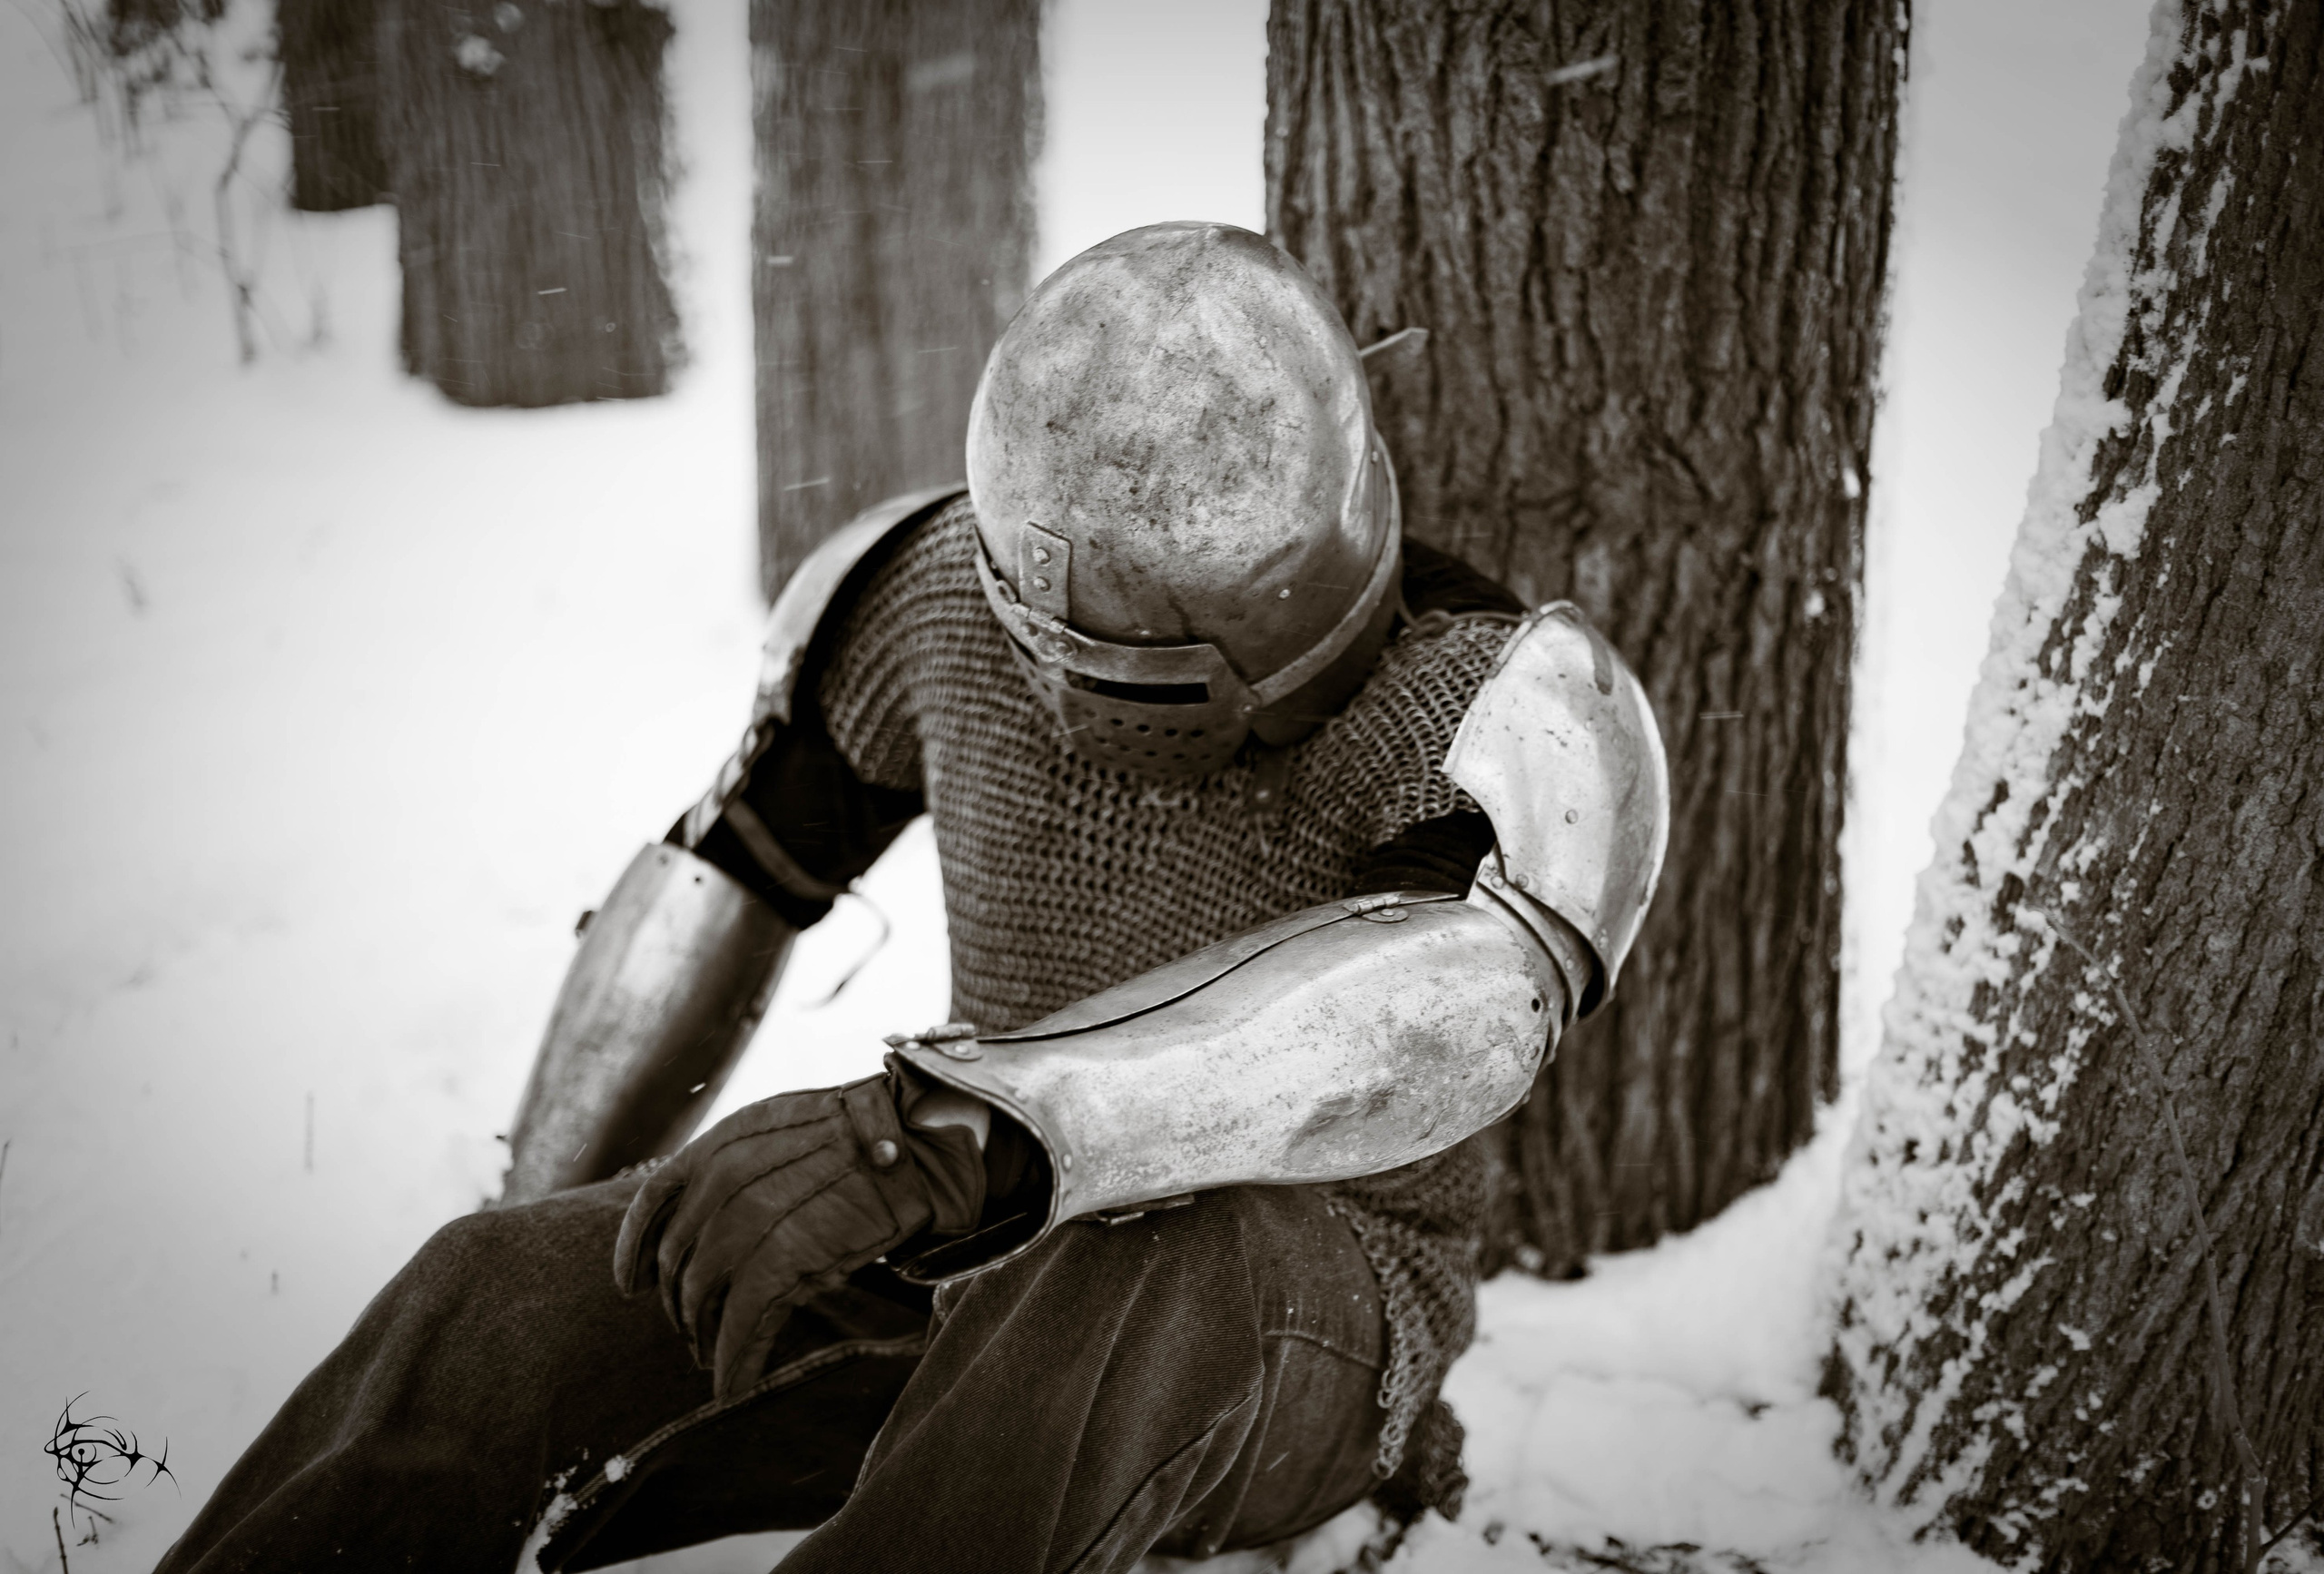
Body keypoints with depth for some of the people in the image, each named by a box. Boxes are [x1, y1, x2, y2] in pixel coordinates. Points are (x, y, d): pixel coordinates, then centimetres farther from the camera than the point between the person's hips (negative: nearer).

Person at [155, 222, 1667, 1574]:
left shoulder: (1516, 713, -21)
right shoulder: (947, 586, -7)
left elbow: (1449, 1005, -43)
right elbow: (719, 885, 5)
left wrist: (954, 1131, -56)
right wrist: (527, 1272, 7)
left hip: (1296, 1343, -4)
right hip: (976, 1276, 4)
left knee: (1139, 1279, -42)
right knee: (499, 1326, -24)